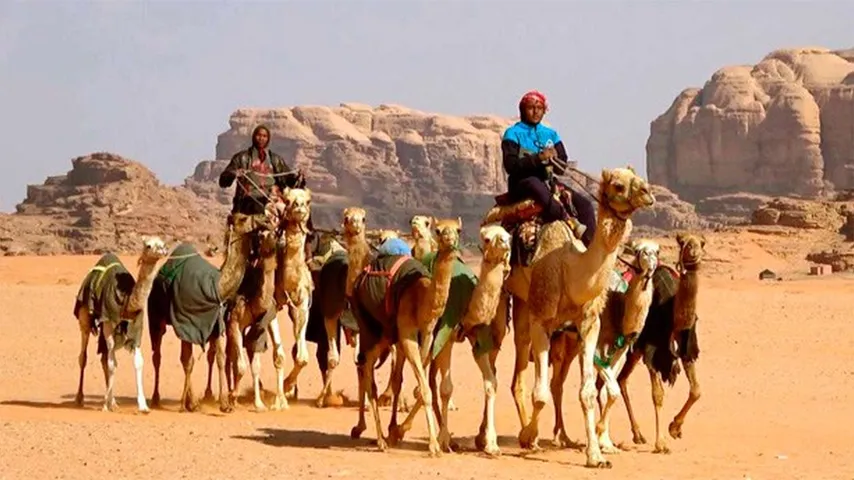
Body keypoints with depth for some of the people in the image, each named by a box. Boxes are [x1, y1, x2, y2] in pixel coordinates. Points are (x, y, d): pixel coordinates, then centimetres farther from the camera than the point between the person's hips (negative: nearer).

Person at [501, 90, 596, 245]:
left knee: (584, 204, -14)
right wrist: (538, 158, -21)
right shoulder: (513, 134, 2)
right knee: (535, 183, -40)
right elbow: (510, 165, -13)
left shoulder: (551, 134, 17)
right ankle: (569, 223, -47)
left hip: (548, 182, 5)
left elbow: (562, 167, 11)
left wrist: (554, 158, -13)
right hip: (522, 184, -5)